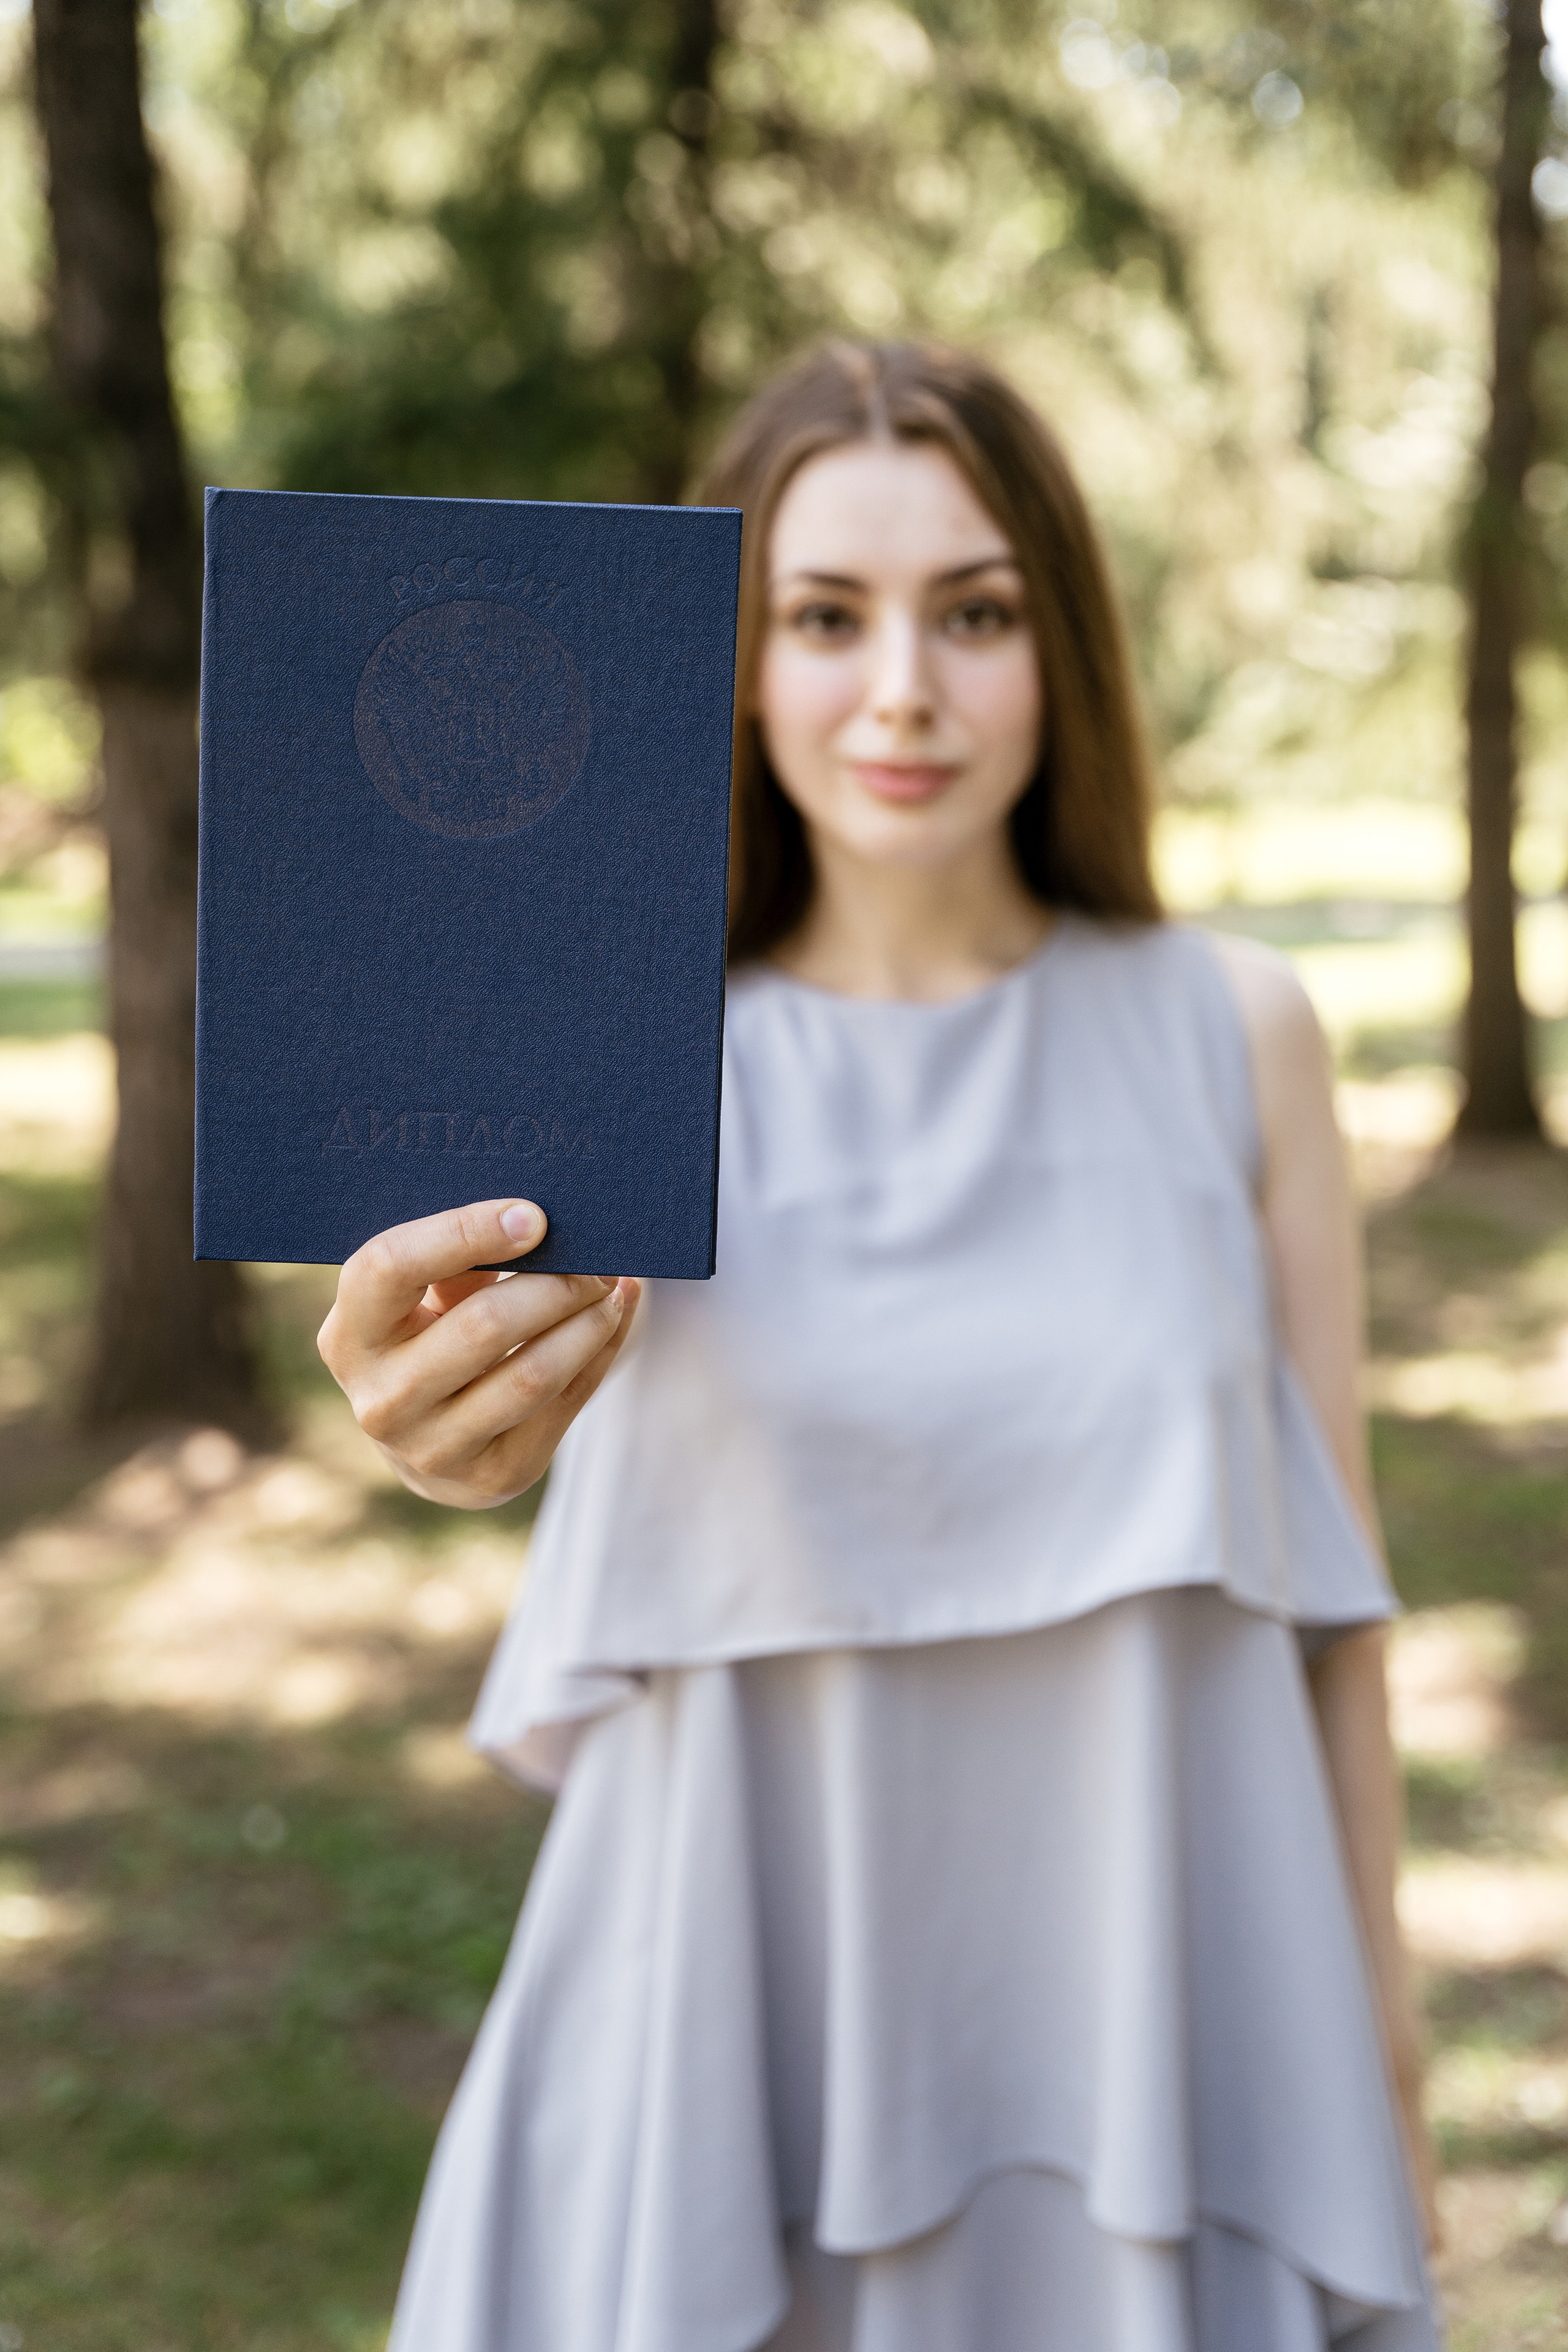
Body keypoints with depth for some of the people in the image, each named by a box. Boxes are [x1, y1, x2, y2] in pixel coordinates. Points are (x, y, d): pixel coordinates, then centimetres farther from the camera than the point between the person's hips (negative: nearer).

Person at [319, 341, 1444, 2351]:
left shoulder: (1229, 1033, -4)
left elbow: (1324, 1563, 1)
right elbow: (544, 1308, -28)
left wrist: (1381, 2043, 5)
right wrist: (468, 1403, -51)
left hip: (1161, 2001, 1)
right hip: (756, 2011, 0)